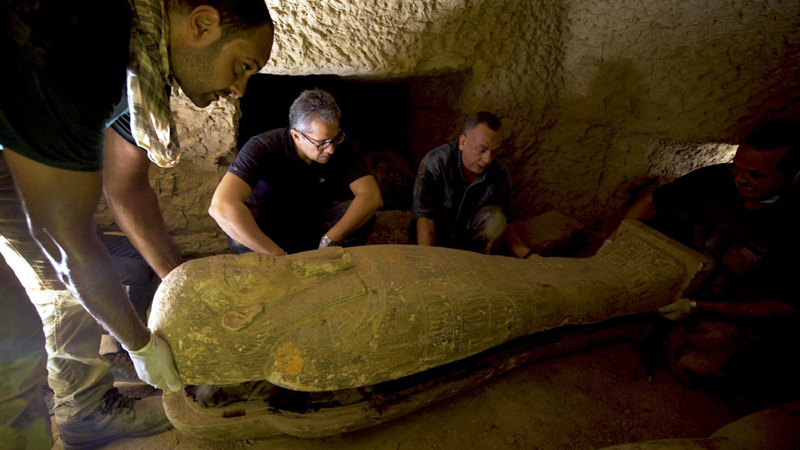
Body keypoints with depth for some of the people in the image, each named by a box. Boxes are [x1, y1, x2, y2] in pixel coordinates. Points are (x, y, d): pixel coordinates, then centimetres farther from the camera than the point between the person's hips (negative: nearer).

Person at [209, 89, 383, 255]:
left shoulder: (342, 146, -18)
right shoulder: (263, 147, -28)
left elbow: (372, 195, -26)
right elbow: (221, 206, -41)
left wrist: (329, 241, -36)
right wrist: (277, 255, -43)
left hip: (316, 228, 2)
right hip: (269, 230, -2)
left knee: (364, 215, -26)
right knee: (236, 221, -35)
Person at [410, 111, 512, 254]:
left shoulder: (500, 175, -12)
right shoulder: (435, 163, -23)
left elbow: (502, 224, -2)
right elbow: (424, 218, -25)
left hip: (471, 239, 3)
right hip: (435, 242, -3)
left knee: (495, 215, -24)